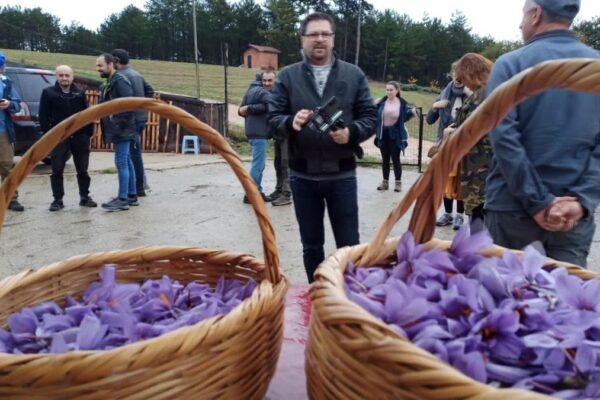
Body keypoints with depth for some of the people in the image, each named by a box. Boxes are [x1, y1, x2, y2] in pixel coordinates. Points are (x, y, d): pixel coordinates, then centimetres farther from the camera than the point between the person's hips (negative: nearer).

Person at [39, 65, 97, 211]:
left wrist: (88, 134, 0)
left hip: (79, 136, 2)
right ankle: (58, 200, 9)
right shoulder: (48, 93, 4)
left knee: (82, 170, 8)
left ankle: (85, 197, 19)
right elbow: (43, 116, 0)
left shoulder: (80, 93, 10)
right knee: (57, 171, 1)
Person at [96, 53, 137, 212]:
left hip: (122, 130, -10)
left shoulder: (120, 81, -13)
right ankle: (132, 196, 19)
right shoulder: (108, 83, 18)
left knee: (121, 163, -8)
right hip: (118, 130, 10)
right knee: (126, 162, 12)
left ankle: (123, 199, -4)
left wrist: (119, 124, -19)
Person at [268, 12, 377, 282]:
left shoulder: (354, 75, 5)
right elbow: (273, 119, 1)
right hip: (302, 176, 1)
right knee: (311, 245, 14)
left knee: (349, 244, 7)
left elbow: (370, 117, 3)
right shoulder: (287, 76, 5)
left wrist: (352, 133, -18)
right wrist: (291, 122, -22)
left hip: (342, 174, 0)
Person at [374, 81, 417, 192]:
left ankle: (398, 182, 15)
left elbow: (404, 118, 3)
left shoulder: (402, 103, -5)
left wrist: (412, 113, -13)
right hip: (383, 134, 2)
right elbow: (376, 117, -2)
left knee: (395, 159, 3)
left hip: (396, 135, -2)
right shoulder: (381, 103, -3)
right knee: (385, 159, 11)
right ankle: (385, 181, 23)